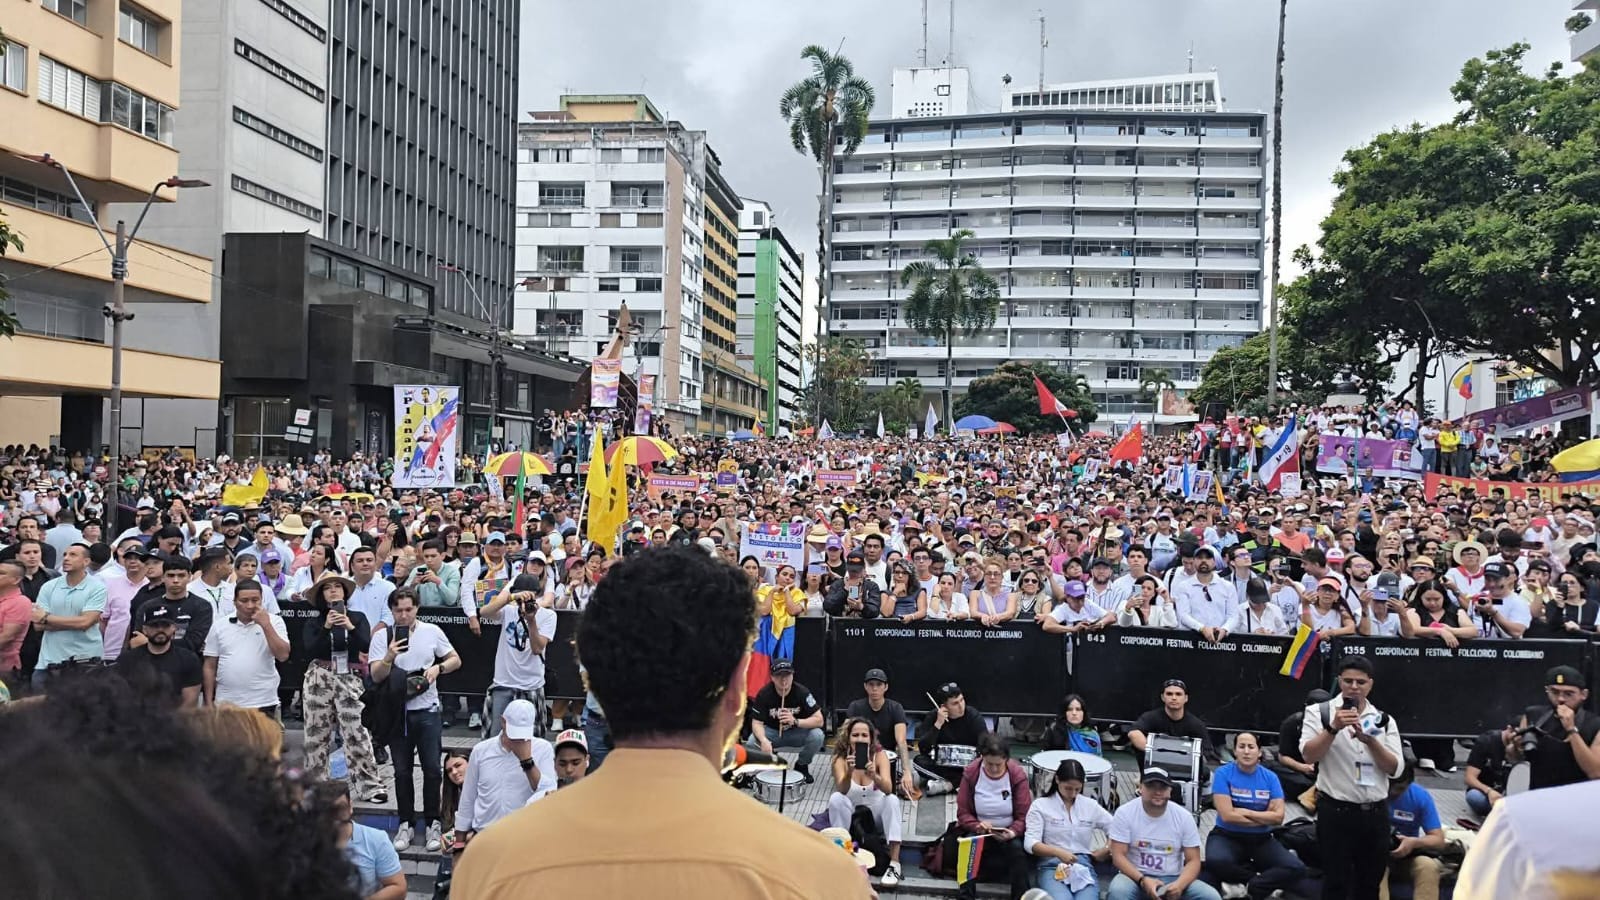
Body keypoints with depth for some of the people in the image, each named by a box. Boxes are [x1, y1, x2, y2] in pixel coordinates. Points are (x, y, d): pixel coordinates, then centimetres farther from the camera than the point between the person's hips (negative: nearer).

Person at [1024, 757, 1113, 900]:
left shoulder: (1091, 805, 15)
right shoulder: (1040, 805, 6)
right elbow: (1030, 843, -4)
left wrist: (1106, 851, 2)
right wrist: (1058, 852, -20)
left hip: (1084, 865, 2)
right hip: (1051, 866, -2)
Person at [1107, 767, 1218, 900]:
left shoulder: (1184, 816, -3)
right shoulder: (1124, 813, -9)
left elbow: (1193, 860, -3)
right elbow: (1118, 856, -11)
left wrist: (1179, 885, -24)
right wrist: (1143, 880, -28)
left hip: (1173, 879, 2)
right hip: (1136, 877, -2)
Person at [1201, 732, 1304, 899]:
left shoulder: (1270, 777, 2)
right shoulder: (1223, 773, -8)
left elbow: (1278, 817, -6)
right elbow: (1227, 815, -16)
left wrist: (1245, 812, -11)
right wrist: (1264, 819, -8)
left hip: (1261, 840, 3)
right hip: (1227, 836, -3)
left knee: (1297, 869, -21)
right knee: (1216, 861, -36)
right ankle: (1262, 880, -8)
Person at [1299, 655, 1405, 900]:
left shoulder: (1384, 720, 8)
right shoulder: (1319, 712, -3)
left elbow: (1394, 769, -1)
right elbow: (1309, 756, -14)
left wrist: (1371, 741, -16)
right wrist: (1333, 728, -25)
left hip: (1375, 814, 4)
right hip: (1335, 812, -4)